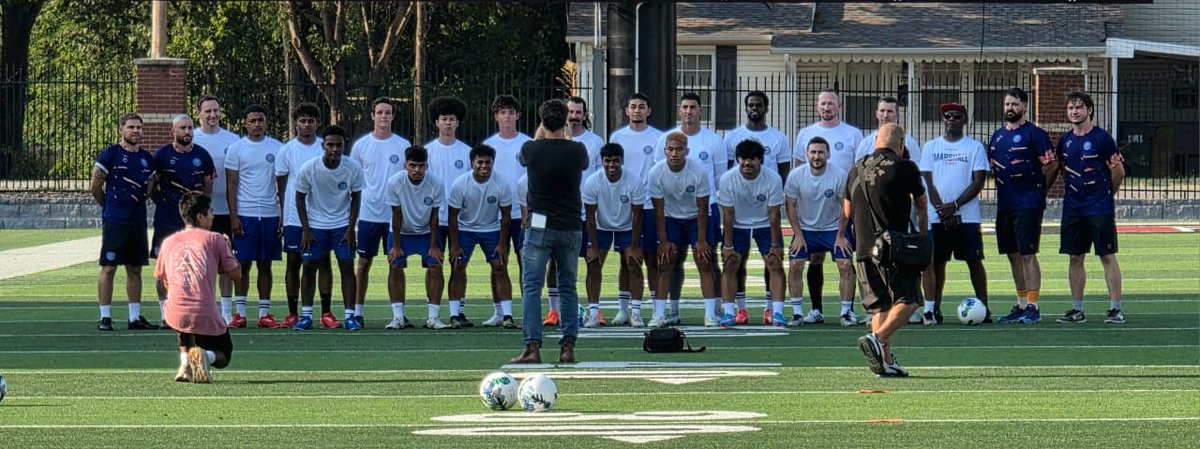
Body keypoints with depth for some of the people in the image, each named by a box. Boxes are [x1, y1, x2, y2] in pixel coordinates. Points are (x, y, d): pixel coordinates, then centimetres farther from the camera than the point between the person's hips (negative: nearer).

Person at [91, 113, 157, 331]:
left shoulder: (147, 158, 12)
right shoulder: (110, 154, -5)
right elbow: (96, 187, -1)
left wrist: (135, 204, 14)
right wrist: (110, 207, 9)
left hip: (138, 221, 6)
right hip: (114, 221, -6)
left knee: (135, 269, 9)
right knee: (109, 268, -4)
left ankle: (135, 317, 13)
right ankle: (105, 317, -1)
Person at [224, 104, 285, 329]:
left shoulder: (277, 148, 7)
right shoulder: (236, 149, 2)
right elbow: (231, 185, 1)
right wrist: (233, 217, -7)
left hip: (270, 215, 2)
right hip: (244, 214, -2)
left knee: (265, 264, 5)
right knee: (243, 264, -1)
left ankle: (264, 313, 9)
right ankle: (240, 312, 3)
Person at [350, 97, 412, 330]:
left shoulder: (403, 146, 3)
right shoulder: (361, 145, 5)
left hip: (395, 213, 0)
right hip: (368, 212, 0)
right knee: (363, 263, 2)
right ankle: (355, 312, 6)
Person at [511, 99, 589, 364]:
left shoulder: (531, 150, -7)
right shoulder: (577, 151, -4)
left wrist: (542, 135, 37)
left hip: (539, 225, -2)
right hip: (571, 227, 2)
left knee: (531, 287, 0)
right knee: (568, 288, 11)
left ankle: (532, 347, -8)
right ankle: (568, 346, 5)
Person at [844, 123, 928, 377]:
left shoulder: (857, 170, 11)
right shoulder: (905, 168, -3)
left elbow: (846, 211, 23)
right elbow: (921, 204, 13)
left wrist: (841, 236, 42)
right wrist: (923, 233, 31)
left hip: (865, 249, 5)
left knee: (880, 306, 10)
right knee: (907, 300, -1)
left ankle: (886, 361, 4)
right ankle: (877, 338, -23)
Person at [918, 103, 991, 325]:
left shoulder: (975, 147, 4)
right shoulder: (931, 147, 10)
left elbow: (978, 182, -2)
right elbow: (927, 181, 4)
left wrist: (955, 205, -13)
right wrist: (941, 209, -9)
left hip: (967, 215, -2)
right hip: (937, 216, 2)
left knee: (974, 261, -3)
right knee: (937, 262, 2)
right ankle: (934, 309, 6)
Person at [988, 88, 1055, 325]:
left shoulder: (1034, 134, -7)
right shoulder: (997, 135, 13)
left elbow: (1049, 166, -7)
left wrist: (1037, 189, 1)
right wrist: (1005, 188, 15)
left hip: (1029, 205, -7)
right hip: (1004, 205, 7)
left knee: (1027, 254, -8)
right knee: (1013, 255, 10)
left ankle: (1033, 307, -6)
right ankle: (1021, 306, 17)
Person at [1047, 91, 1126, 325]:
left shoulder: (1101, 138, -7)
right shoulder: (1065, 140, 9)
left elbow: (1119, 172, -3)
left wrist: (1105, 195, 7)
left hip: (1100, 209, -5)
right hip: (1073, 208, 5)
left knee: (1107, 257, -4)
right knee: (1075, 258, 7)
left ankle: (1116, 309, -2)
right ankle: (1077, 310, 12)